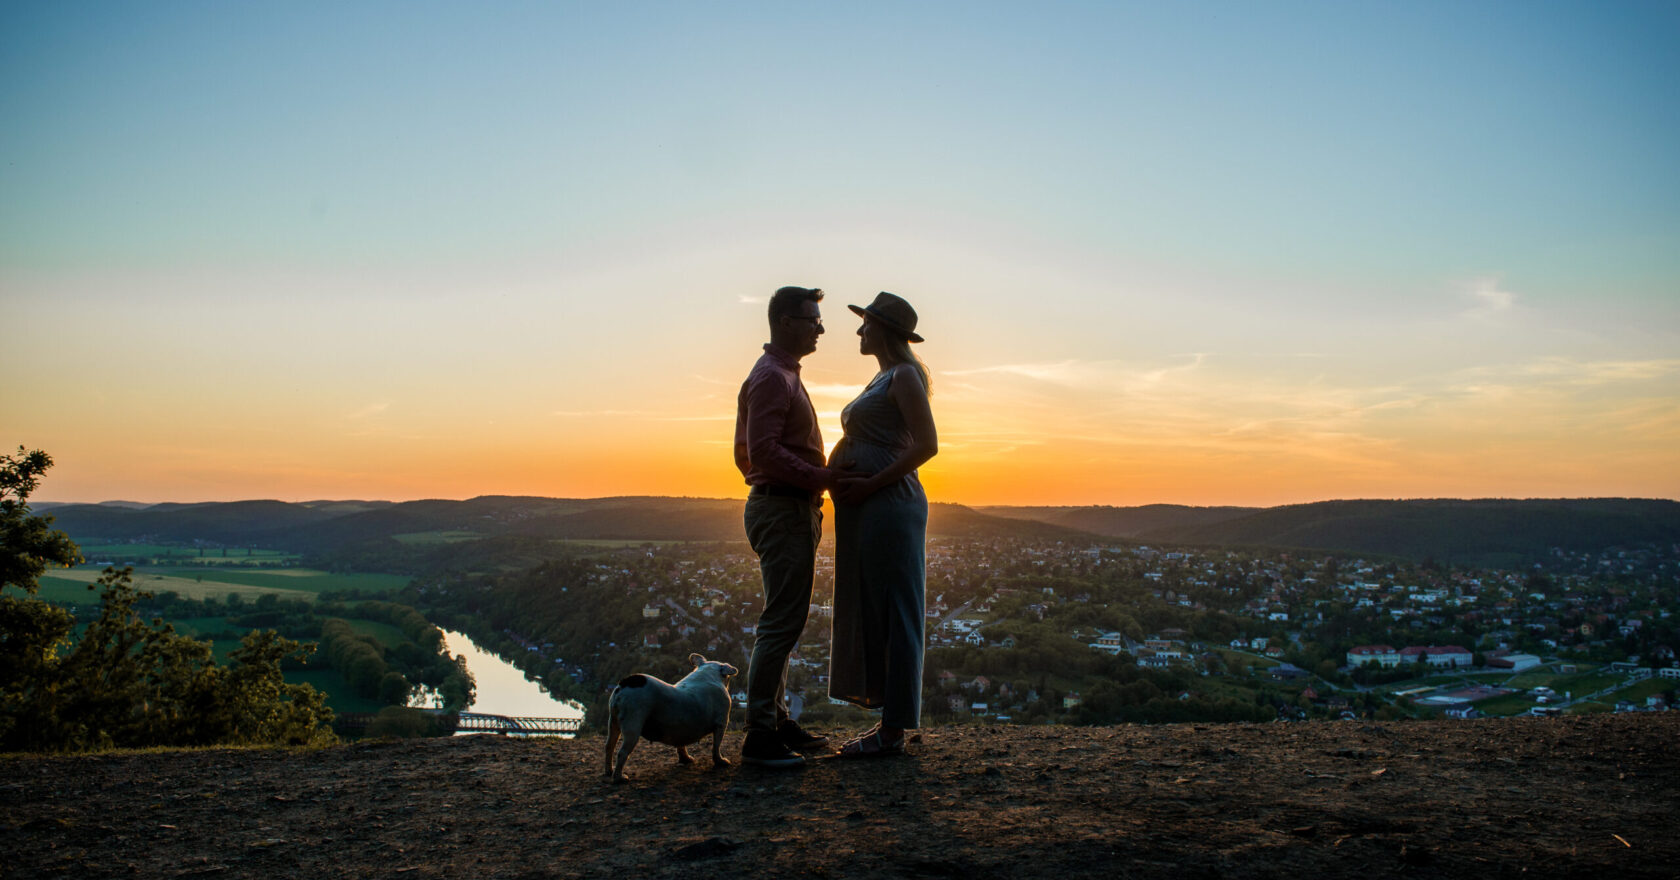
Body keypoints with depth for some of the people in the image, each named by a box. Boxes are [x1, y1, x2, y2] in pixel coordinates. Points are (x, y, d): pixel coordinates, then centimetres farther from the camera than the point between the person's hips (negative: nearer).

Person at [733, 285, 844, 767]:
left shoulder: (784, 376, 20)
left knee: (784, 622, 14)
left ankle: (777, 722, 21)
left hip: (791, 512, 11)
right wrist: (824, 478, -20)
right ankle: (759, 736, -5)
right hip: (783, 510, -11)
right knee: (781, 623, -10)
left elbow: (747, 453, 24)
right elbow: (764, 451, -23)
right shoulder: (771, 377, -13)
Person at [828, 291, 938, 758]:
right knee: (868, 614, 11)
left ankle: (893, 731, 0)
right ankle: (888, 723, 17)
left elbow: (926, 444, -16)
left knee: (892, 616, -5)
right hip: (866, 510, 10)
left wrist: (871, 483, -17)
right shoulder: (881, 380, 21)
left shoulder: (904, 376, -7)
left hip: (889, 505, -10)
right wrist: (837, 467, 3)